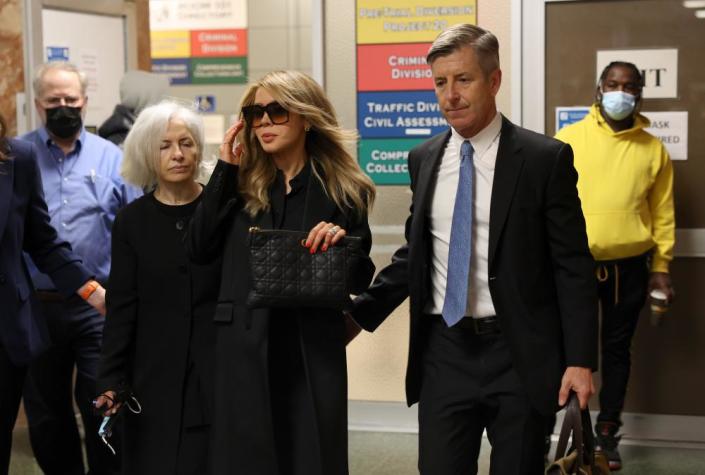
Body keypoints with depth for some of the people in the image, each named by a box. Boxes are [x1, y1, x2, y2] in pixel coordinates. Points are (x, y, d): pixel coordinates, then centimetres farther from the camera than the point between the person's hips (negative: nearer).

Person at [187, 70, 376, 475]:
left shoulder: (343, 189, 2)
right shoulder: (241, 184, 6)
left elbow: (361, 279, 4)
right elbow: (200, 249, -7)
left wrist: (343, 243, -17)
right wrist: (224, 170, -5)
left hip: (314, 350, -1)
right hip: (244, 348, 1)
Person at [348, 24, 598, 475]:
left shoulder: (545, 158, -6)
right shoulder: (424, 159, 7)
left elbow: (573, 265, -5)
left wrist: (580, 359, -10)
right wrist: (361, 313, 6)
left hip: (518, 353, -3)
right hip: (444, 352, 3)